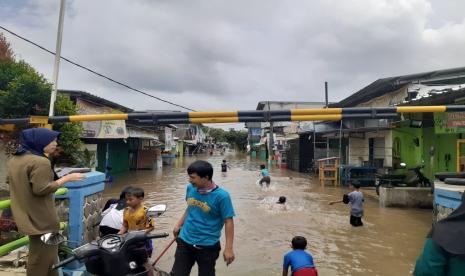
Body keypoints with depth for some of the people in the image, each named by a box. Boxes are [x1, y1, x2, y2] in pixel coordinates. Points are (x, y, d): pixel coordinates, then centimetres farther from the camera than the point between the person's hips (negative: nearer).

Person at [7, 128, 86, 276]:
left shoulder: (14, 160, 9)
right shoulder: (40, 161, -23)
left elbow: (10, 181, 21)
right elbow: (41, 189, -26)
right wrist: (66, 179, -21)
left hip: (27, 215, 10)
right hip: (40, 218, -10)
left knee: (46, 253, 21)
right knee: (42, 256, 3)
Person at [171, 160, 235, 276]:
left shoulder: (221, 196, -20)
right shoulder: (190, 188, -4)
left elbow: (228, 222, -16)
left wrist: (228, 248, -16)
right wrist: (179, 224, 16)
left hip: (207, 246, -4)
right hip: (185, 241, 5)